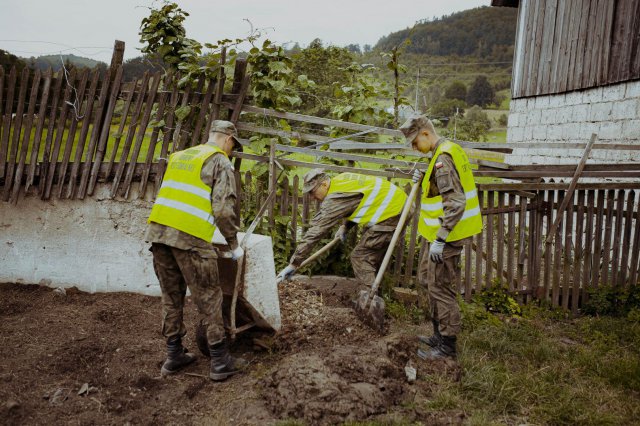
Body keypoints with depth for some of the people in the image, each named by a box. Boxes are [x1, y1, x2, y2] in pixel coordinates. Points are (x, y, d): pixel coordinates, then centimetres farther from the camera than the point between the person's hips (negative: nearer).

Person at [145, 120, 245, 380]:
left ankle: (174, 355, 25)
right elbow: (223, 209, -8)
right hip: (189, 238, -7)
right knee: (209, 299, 3)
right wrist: (233, 244, 3)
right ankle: (220, 361, 8)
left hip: (158, 231, 7)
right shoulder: (220, 162, 2)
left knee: (171, 296, 17)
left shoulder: (179, 156, 23)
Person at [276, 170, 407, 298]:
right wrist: (345, 226, 10)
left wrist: (293, 264, -17)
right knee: (372, 254, 19)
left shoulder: (335, 198, -20)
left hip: (391, 214, -10)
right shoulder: (341, 180, 7)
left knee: (360, 257, -4)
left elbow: (316, 231, -20)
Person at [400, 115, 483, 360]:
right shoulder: (448, 150, 11)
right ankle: (439, 335, 32)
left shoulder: (442, 159, -21)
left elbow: (456, 203, -27)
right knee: (427, 278, 20)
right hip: (446, 232, 11)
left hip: (449, 235, -11)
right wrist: (424, 180, 4)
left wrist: (440, 240, -24)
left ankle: (447, 346, 12)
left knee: (441, 288, -1)